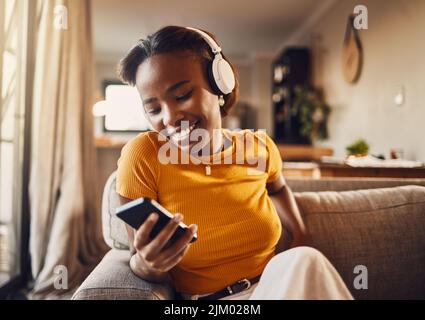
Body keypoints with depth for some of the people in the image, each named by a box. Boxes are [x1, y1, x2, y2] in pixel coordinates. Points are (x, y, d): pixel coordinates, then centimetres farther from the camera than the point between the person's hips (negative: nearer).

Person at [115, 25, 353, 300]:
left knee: (301, 263, -28)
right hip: (201, 297, -4)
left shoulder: (260, 147, -4)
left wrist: (301, 236, 6)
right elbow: (139, 262, -8)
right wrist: (147, 265, -31)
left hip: (279, 285, 4)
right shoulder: (142, 156, -15)